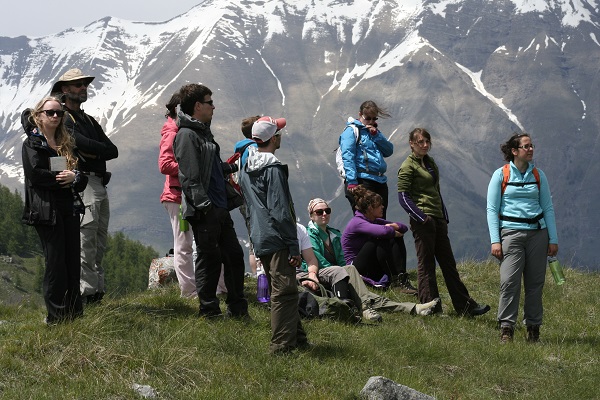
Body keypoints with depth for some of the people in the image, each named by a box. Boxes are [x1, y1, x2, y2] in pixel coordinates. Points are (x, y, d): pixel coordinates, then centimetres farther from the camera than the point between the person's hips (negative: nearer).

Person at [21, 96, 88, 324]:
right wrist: (63, 177, -9)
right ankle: (56, 316, -2)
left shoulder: (67, 144, 19)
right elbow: (35, 174, -14)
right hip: (46, 209, -6)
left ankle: (74, 312, 10)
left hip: (70, 207, 6)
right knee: (55, 262, -7)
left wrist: (74, 177, -10)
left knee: (72, 260, 4)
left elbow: (82, 177, 12)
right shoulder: (32, 144, 1)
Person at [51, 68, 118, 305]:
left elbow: (113, 151, 13)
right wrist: (101, 149, -2)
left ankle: (97, 289, 13)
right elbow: (81, 143, -20)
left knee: (99, 242, 9)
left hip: (100, 185, 9)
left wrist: (93, 153, -4)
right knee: (86, 239, -13)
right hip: (82, 184, -9)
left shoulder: (89, 121, 25)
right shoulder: (63, 119, -1)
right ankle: (87, 292, -14)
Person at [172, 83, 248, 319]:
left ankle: (238, 308, 20)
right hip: (204, 211, -10)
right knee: (209, 259, -4)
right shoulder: (187, 134, -12)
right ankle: (209, 312, 3)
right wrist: (204, 206, -23)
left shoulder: (203, 132, 19)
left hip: (219, 209, 10)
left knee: (234, 255, 12)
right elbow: (190, 177, -19)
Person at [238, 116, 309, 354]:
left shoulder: (245, 171, 15)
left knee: (282, 290, 16)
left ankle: (297, 339, 23)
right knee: (284, 292, -8)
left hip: (259, 242, 9)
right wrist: (294, 247, -15)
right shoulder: (273, 169, -14)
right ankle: (281, 346, -9)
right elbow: (280, 212, -18)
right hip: (277, 240, -9)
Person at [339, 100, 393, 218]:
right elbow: (347, 157, -11)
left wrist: (376, 135, -1)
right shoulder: (351, 130, 0)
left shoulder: (374, 131, 23)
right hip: (362, 181, -7)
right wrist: (352, 182, -21)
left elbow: (389, 151, 12)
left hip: (380, 182, 7)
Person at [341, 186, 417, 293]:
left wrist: (393, 226, -10)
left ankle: (401, 277, -24)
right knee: (382, 241, -28)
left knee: (396, 240, -8)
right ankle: (396, 280, -29)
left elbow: (404, 228, 12)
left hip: (374, 267, 9)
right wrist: (394, 232, -14)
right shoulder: (357, 222, -17)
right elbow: (383, 231, -36)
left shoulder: (375, 220, 11)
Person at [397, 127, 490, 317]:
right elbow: (403, 196, -12)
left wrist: (444, 216, 16)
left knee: (448, 263, 8)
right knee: (426, 264, -3)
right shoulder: (408, 166, -6)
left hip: (438, 219, 8)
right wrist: (421, 218, -18)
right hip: (422, 221, -8)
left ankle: (465, 306, 9)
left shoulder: (430, 162, 18)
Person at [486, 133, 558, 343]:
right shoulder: (501, 175, 2)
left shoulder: (538, 175, 10)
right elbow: (492, 209, 1)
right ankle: (506, 327, -6)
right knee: (510, 281, -11)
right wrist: (495, 241, -8)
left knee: (535, 282, 3)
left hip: (537, 232, 3)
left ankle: (533, 327, 12)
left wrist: (553, 239, 6)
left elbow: (548, 208, 12)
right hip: (511, 232, -3)